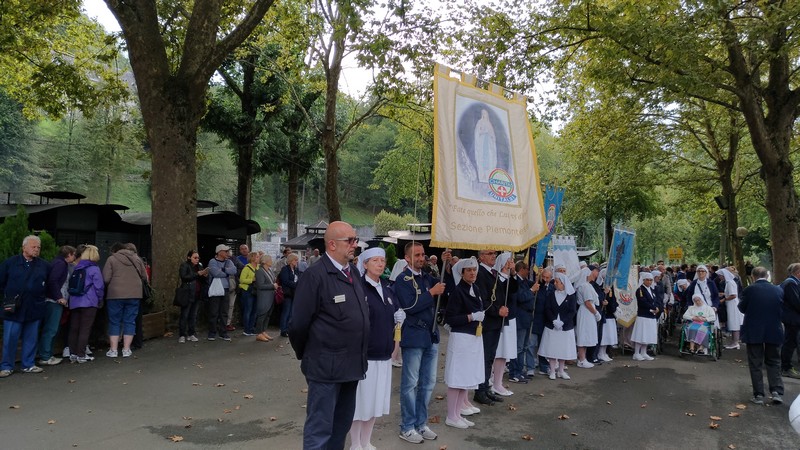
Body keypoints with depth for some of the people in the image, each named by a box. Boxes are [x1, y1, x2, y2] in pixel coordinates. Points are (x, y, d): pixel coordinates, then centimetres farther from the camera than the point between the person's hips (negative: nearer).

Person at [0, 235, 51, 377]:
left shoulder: (44, 266, 6)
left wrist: (41, 297, 9)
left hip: (34, 309, 2)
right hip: (13, 309, -2)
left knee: (31, 338, 9)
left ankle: (29, 364, 20)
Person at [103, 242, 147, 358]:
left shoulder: (112, 259, -1)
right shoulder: (137, 259, 9)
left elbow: (106, 279, -7)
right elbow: (144, 277, 11)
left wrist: (111, 286, 13)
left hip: (116, 295, -2)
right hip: (134, 295, 2)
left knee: (114, 322, 9)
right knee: (130, 321, 9)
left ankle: (113, 350, 10)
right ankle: (126, 349, 10)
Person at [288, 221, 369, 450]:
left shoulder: (353, 271, 8)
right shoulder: (315, 275, -15)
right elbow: (299, 323, -12)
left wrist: (359, 355, 15)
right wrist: (305, 354, 1)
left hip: (351, 364, 7)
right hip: (326, 366, -7)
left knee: (342, 425, 19)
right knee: (320, 428, 3)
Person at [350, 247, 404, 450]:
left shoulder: (387, 288, 10)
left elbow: (396, 313, 18)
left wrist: (399, 317, -1)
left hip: (383, 353, 7)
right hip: (363, 353, -7)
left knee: (376, 398, 15)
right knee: (360, 399, 4)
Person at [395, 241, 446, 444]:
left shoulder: (427, 277, 11)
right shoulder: (402, 279, -9)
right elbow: (410, 306, -20)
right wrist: (431, 292, -17)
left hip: (431, 335, 7)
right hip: (414, 337, -7)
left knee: (428, 383, 13)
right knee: (410, 384, 4)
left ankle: (421, 424, 26)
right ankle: (407, 427, 16)